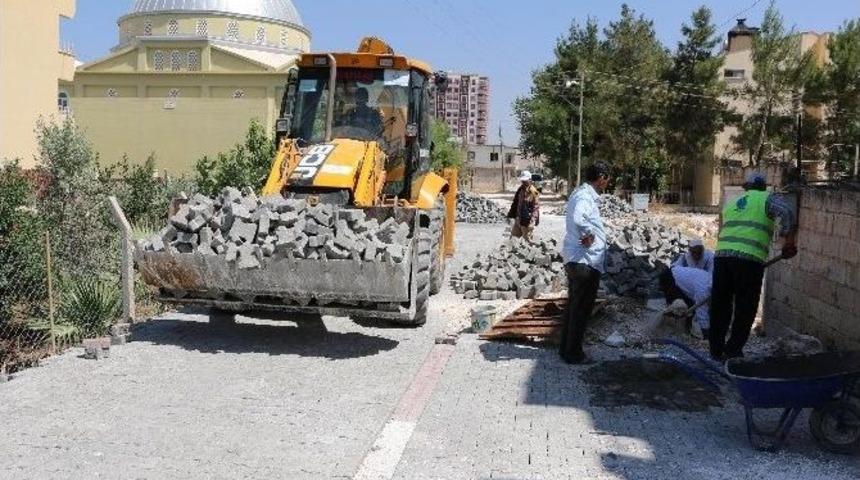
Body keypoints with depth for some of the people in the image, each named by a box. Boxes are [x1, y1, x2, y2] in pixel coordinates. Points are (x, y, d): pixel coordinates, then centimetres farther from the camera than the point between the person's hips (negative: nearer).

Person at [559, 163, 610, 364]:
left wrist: (588, 233, 3)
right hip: (585, 261, -10)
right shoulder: (585, 196, -19)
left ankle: (566, 348, 27)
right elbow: (577, 219, -39)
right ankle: (573, 353, 9)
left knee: (574, 306, 18)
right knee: (582, 308, 0)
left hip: (575, 260, 10)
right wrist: (589, 234, -23)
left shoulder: (582, 193, 13)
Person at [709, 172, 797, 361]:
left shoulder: (731, 203, 26)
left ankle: (716, 349, 21)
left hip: (722, 254, 5)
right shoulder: (767, 199, 9)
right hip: (750, 259, -5)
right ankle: (732, 351, 4)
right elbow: (788, 213, -10)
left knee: (720, 304, 14)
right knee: (745, 308, 5)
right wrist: (789, 240, -7)